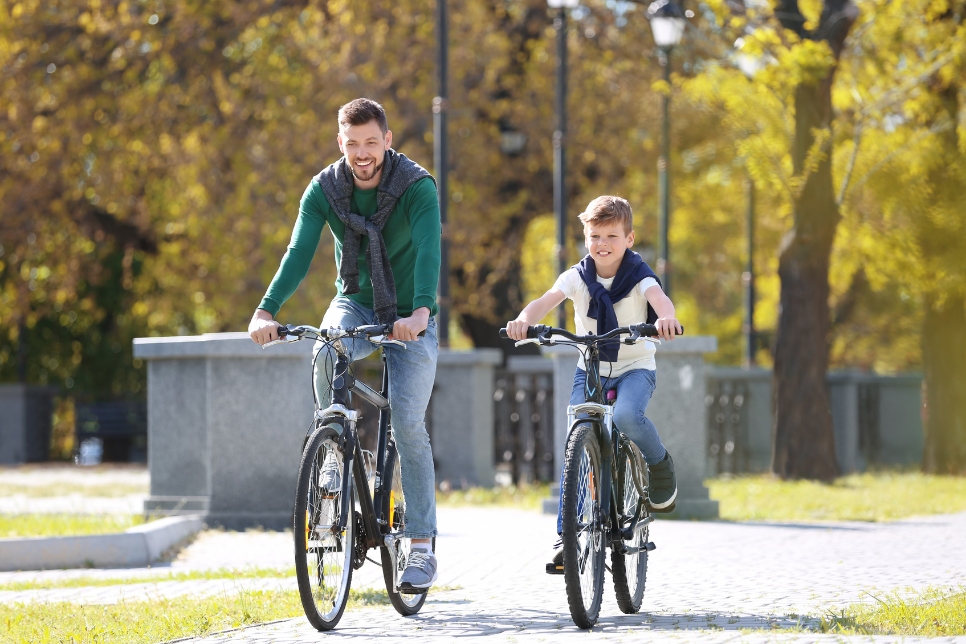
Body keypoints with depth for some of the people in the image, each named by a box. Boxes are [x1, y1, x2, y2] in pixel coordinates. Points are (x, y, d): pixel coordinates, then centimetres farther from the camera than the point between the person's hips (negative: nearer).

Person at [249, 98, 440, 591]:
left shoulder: (417, 188, -20)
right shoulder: (324, 189, -10)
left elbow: (428, 252, -35)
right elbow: (299, 251, -22)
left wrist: (419, 313, -53)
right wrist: (267, 310, -38)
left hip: (409, 318, -2)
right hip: (356, 303, 3)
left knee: (408, 423, -14)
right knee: (327, 353, -33)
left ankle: (422, 545, -7)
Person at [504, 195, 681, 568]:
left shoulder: (638, 277, -11)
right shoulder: (578, 277, -5)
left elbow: (658, 297, -33)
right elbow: (547, 301, -22)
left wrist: (666, 318, -57)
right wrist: (524, 321, -45)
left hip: (635, 368, -3)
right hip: (590, 369, 3)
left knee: (626, 416, -34)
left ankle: (659, 464, -2)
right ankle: (567, 534, -5)